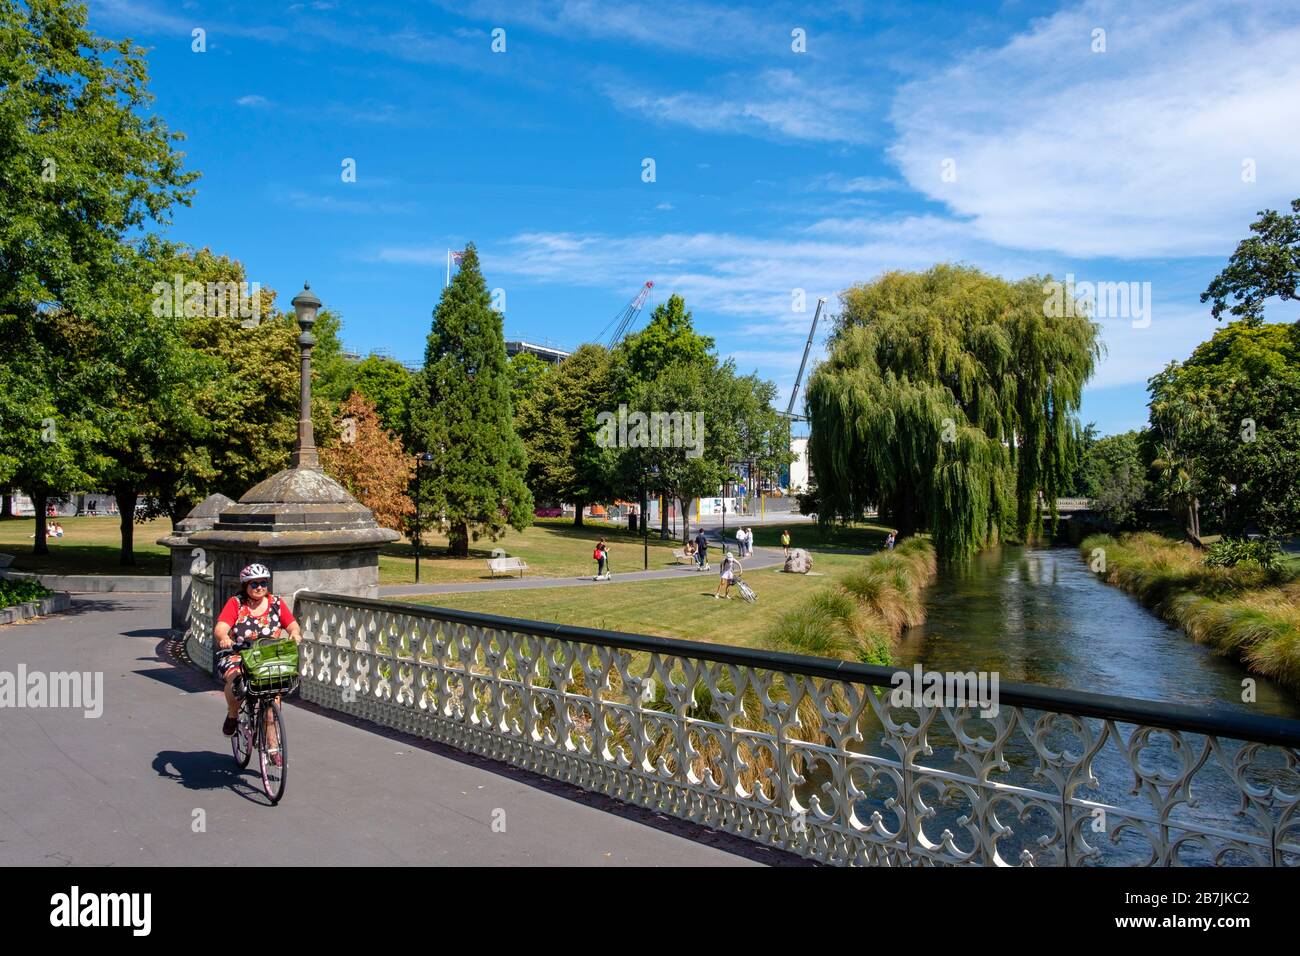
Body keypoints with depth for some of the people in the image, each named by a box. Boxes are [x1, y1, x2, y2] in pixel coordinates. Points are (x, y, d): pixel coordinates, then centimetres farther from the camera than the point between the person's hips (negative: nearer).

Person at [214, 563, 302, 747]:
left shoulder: (276, 604, 5)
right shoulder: (235, 603, -1)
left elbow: (292, 625, -4)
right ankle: (233, 715, -1)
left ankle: (273, 746, -10)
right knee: (235, 677, -33)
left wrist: (295, 633, -28)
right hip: (236, 657, -1)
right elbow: (220, 627, -14)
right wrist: (223, 638, -37)